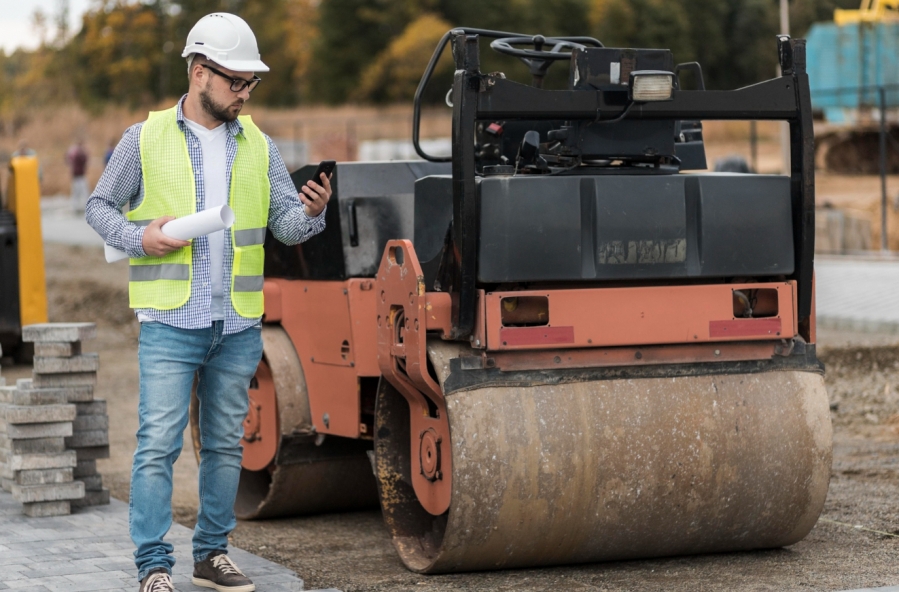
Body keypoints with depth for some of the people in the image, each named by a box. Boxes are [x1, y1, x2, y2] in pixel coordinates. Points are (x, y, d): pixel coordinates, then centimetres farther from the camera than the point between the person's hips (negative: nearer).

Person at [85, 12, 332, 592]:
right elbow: (100, 206, 7)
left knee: (225, 445, 10)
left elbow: (287, 226, 5)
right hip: (171, 323, -4)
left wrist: (311, 213, -17)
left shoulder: (259, 146, 10)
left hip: (239, 326, 4)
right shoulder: (145, 139, 1)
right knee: (158, 444, -8)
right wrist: (140, 237, -12)